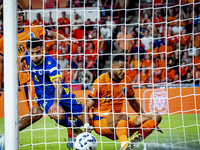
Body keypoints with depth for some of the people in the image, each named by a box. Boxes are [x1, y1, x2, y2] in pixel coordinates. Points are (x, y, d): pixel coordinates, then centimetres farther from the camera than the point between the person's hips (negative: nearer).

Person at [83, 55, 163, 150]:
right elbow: (87, 107, -9)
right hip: (100, 122, -6)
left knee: (156, 117, -11)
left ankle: (139, 137, -38)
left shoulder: (127, 81, 9)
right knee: (123, 116, -40)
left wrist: (146, 118, 25)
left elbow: (133, 102, 26)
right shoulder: (101, 81, -7)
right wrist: (86, 126, -24)